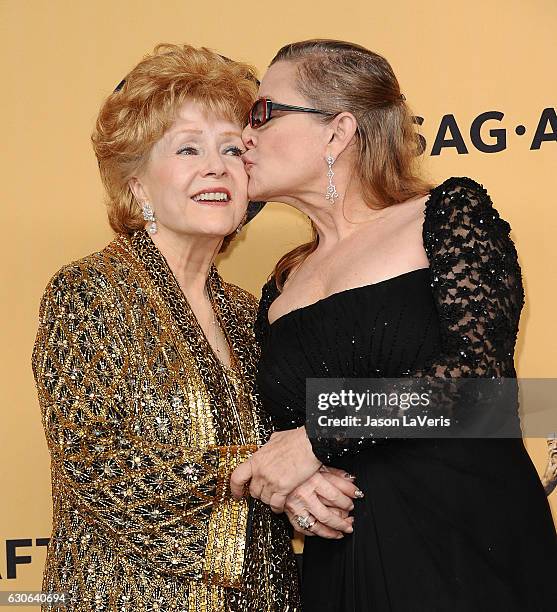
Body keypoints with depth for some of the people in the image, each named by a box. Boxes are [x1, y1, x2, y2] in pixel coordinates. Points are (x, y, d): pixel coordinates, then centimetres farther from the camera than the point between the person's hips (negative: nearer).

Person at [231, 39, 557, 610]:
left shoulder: (449, 213, -3)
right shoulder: (281, 289, 12)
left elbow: (481, 366, -16)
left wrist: (315, 440, -16)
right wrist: (288, 484, -6)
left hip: (471, 547, -4)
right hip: (339, 563, 5)